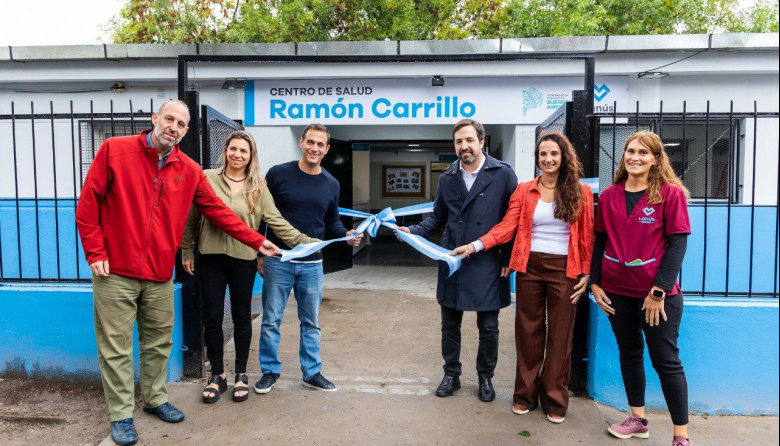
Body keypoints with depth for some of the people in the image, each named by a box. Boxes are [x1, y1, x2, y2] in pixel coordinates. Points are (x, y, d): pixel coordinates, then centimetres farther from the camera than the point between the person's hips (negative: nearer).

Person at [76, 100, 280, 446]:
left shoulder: (190, 171, 5)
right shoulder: (114, 150, -4)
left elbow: (218, 211, 6)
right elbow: (88, 203, -4)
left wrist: (256, 241, 3)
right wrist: (95, 252, -8)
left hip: (160, 274, 4)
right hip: (115, 272, -3)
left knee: (159, 342, 14)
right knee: (116, 346, 5)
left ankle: (154, 398, 34)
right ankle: (121, 415, 21)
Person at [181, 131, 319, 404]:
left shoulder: (258, 187, 2)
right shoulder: (207, 179, 0)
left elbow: (277, 222, -1)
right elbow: (191, 217, 7)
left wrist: (305, 241, -8)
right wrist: (187, 251, 8)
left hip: (243, 259, 0)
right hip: (210, 258, 0)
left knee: (242, 317, 11)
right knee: (212, 318, 6)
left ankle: (241, 374, 28)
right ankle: (217, 375, 26)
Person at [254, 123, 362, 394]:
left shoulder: (331, 184, 5)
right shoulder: (278, 174, -6)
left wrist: (347, 235, -6)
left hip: (312, 264, 3)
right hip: (278, 261, -3)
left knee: (311, 322, 12)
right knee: (271, 320, 7)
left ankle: (312, 372, 26)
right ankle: (270, 371, 24)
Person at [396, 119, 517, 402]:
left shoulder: (502, 174, -6)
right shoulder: (447, 178, 7)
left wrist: (509, 258, -6)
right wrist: (413, 231, -2)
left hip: (488, 265, -3)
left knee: (488, 327, 10)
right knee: (449, 325, 13)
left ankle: (485, 378, 31)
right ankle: (451, 375, 32)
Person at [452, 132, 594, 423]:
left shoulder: (580, 192, 2)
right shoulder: (524, 191, 5)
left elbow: (587, 236, 2)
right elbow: (507, 227, -4)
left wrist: (586, 273, -2)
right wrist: (476, 245, -17)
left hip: (564, 270, -1)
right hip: (530, 267, 1)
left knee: (560, 335, 6)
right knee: (528, 331, 8)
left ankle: (555, 400, 22)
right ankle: (526, 394, 24)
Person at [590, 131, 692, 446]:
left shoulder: (671, 193, -7)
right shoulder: (609, 196, 4)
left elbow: (677, 244, -10)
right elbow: (599, 241, 6)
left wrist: (659, 291, -15)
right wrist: (595, 284, 0)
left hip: (658, 293, -4)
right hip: (617, 290, 4)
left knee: (666, 361, 3)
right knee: (629, 353, 15)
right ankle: (638, 419, 32)